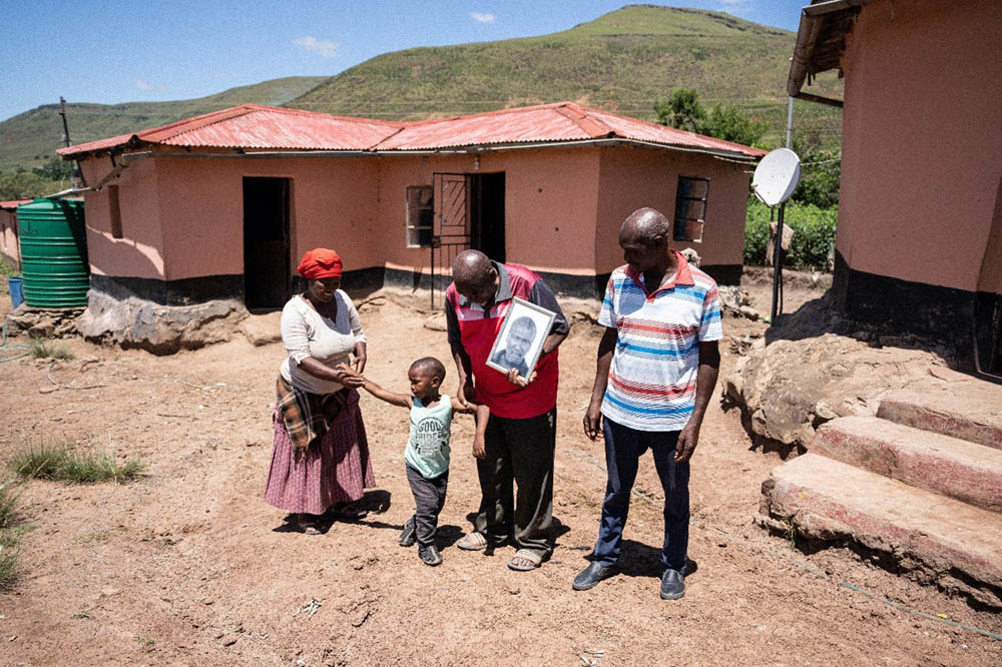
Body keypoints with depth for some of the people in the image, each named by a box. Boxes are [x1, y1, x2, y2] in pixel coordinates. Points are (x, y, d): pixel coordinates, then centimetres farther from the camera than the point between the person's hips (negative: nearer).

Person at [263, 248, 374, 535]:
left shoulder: (342, 299, -9)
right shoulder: (295, 311, -26)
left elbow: (358, 333, 3)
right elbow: (301, 358, -33)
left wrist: (361, 355, -18)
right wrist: (336, 376, -45)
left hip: (339, 393, 6)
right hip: (303, 393, -6)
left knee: (343, 445, 15)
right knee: (308, 450, 2)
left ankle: (340, 500, 34)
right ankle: (304, 511, 19)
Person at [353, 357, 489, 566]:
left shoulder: (449, 404, -19)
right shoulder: (411, 402, -12)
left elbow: (482, 409, -26)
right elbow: (381, 393, -6)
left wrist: (479, 436, -38)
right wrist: (359, 379, -6)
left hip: (440, 468, 1)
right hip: (416, 467, -1)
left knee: (436, 506, 15)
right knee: (428, 504, -9)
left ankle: (413, 526, 43)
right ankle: (426, 545, 11)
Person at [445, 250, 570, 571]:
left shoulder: (527, 285, -22)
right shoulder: (455, 294, -8)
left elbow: (559, 328, -14)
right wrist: (464, 379, -3)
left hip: (530, 398, -5)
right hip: (486, 398, 5)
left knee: (531, 472, 5)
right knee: (490, 468, 19)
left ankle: (533, 542, 22)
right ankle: (492, 528, 39)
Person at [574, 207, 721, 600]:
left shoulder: (701, 288, -11)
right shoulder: (619, 280, -1)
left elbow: (709, 358, -7)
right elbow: (609, 342, 7)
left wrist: (695, 421, -10)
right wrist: (597, 400, 4)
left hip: (672, 417, -2)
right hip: (619, 412, 3)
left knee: (676, 495, 16)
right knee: (616, 489, 18)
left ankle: (674, 565, 37)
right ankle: (605, 558, 37)